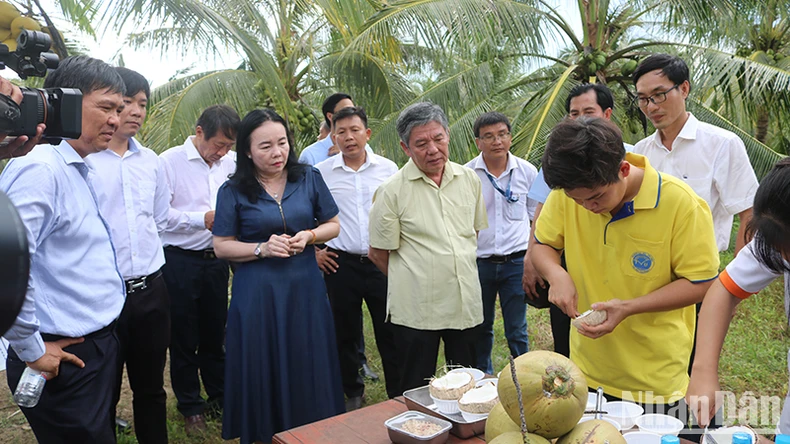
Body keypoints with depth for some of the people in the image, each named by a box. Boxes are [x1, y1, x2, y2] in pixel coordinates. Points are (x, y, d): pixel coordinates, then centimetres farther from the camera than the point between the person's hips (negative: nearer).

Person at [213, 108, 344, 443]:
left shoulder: (309, 178, 2)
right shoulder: (233, 191, -3)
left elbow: (333, 225, 9)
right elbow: (221, 246, -1)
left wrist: (308, 236, -11)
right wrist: (263, 248, -16)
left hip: (305, 289, 2)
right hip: (256, 293, -2)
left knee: (309, 368, 10)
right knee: (264, 373, 8)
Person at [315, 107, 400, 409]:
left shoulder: (388, 169, 2)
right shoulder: (321, 172, -1)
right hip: (341, 264, 0)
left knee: (390, 332, 4)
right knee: (345, 333, 11)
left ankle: (399, 395, 20)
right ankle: (352, 393, 31)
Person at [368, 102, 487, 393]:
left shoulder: (469, 179, 4)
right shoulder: (392, 191, -10)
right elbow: (378, 253, -4)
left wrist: (458, 270, 12)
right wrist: (412, 281, 4)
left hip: (466, 303, 4)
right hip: (416, 310, -4)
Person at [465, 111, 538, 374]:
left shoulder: (527, 171, 0)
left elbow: (537, 217, 10)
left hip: (516, 261, 0)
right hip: (479, 262, 1)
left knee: (517, 330, 5)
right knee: (481, 328, 15)